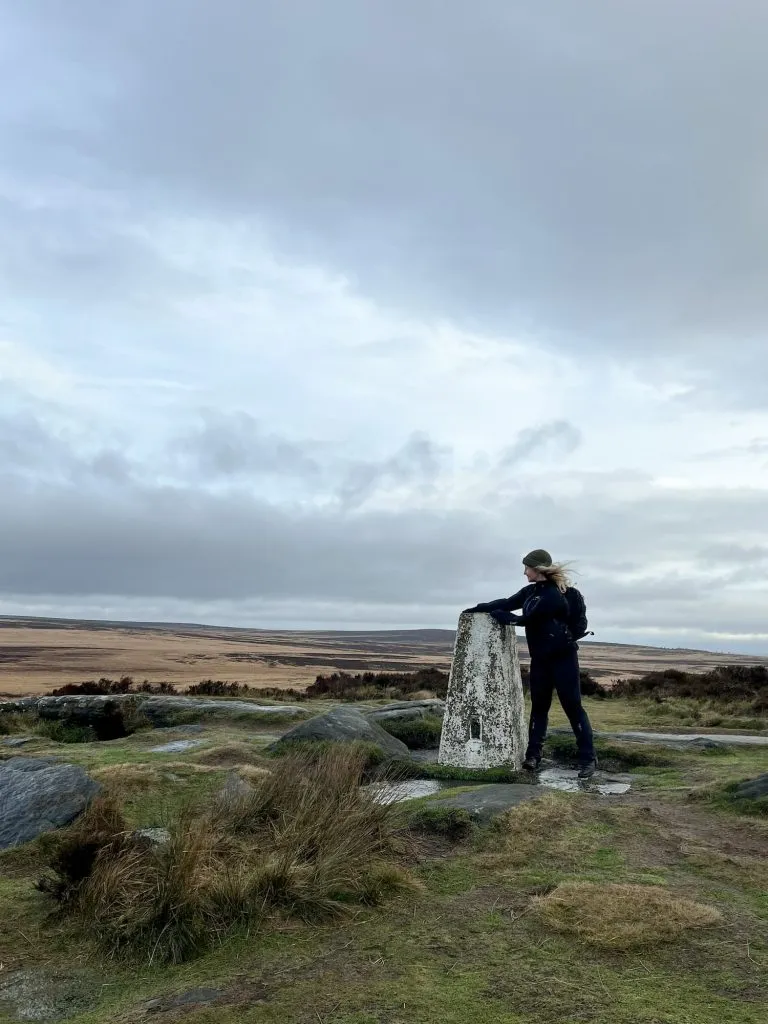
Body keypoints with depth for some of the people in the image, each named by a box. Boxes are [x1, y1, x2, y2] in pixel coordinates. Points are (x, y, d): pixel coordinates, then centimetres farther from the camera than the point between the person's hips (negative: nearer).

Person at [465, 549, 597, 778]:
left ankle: (588, 759, 1)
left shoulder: (553, 595, -21)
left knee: (573, 707, -4)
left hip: (562, 657, -8)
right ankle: (533, 755, 15)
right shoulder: (531, 590, 6)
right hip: (540, 658, 8)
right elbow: (508, 603, 9)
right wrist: (479, 608, 1)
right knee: (539, 706, 10)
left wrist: (497, 614, -9)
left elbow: (526, 619, -20)